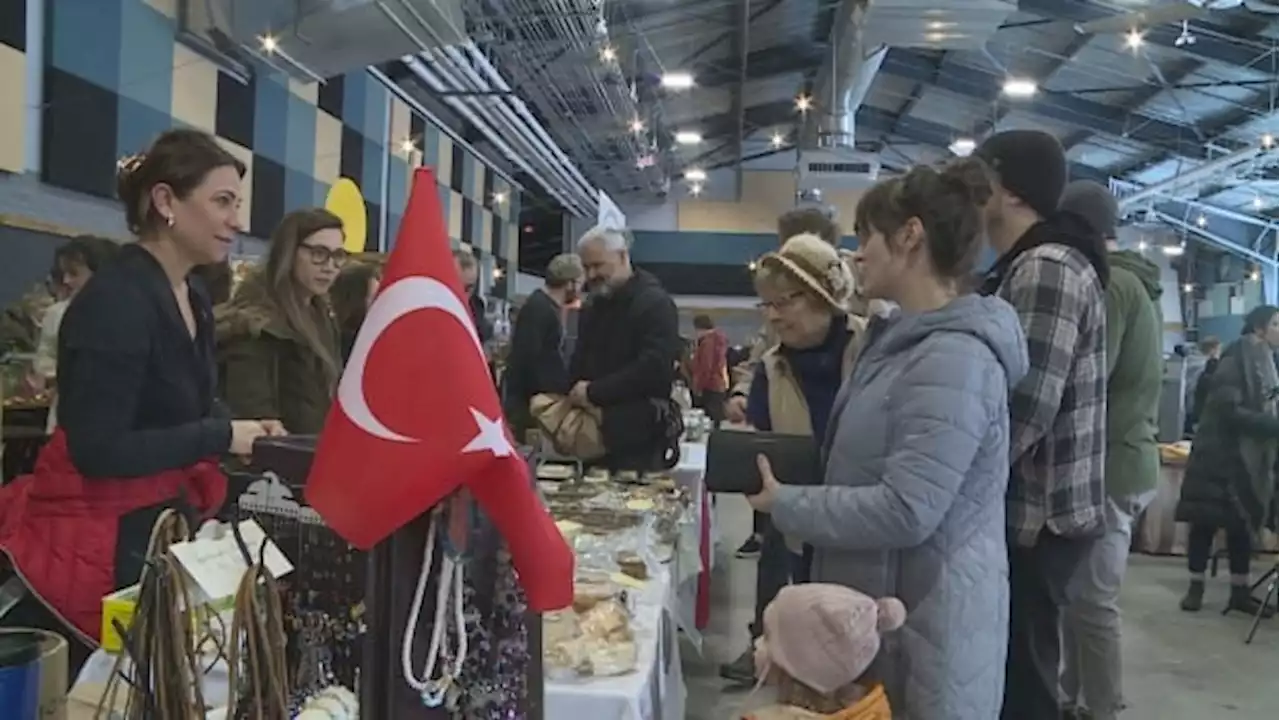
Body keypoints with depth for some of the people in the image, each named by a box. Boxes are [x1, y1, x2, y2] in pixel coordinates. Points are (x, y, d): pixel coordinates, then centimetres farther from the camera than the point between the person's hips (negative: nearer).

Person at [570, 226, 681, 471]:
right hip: (595, 435, 7)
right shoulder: (592, 309, 17)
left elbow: (654, 368, -22)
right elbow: (579, 365, 24)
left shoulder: (655, 303, -10)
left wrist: (593, 393, -18)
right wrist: (576, 393, 1)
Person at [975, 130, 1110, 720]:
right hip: (1028, 509, 10)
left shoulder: (1046, 269, -18)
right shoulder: (1033, 266, 15)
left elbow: (1025, 408, -25)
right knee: (1013, 668, 19)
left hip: (1036, 517, -10)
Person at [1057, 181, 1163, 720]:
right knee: (1083, 596, 16)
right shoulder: (1132, 281, 17)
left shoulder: (1106, 283, -15)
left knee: (1091, 601, -2)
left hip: (1106, 465, -10)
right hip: (1125, 457, 10)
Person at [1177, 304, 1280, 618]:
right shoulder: (1235, 361, -13)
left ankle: (1240, 592, 15)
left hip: (1251, 457, 7)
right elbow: (1229, 410, -21)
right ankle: (1196, 587, 10)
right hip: (1220, 454, -7)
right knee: (1206, 521, 0)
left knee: (1244, 523, 9)